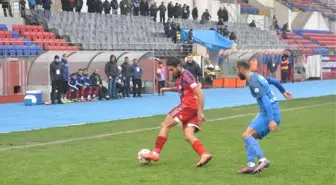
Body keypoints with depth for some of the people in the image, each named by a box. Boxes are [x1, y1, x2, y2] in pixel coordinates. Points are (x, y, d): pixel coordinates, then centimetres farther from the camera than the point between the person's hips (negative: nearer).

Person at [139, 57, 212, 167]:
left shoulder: (186, 75, -13)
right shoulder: (180, 77, 16)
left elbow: (200, 93, -19)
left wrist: (200, 113, -22)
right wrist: (169, 89, 25)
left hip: (188, 106, -9)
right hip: (191, 108, 9)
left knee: (165, 125, -2)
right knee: (188, 136, 0)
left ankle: (156, 153, -1)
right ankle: (204, 155, -15)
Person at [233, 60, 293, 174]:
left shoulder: (253, 82, -16)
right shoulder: (256, 76, 15)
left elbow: (266, 100, -24)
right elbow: (274, 81, 31)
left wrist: (271, 120, -30)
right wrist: (283, 92, 49)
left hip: (270, 113, -10)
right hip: (271, 113, 10)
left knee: (247, 135, -19)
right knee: (249, 136, 10)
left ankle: (263, 160, -29)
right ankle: (251, 165, 5)